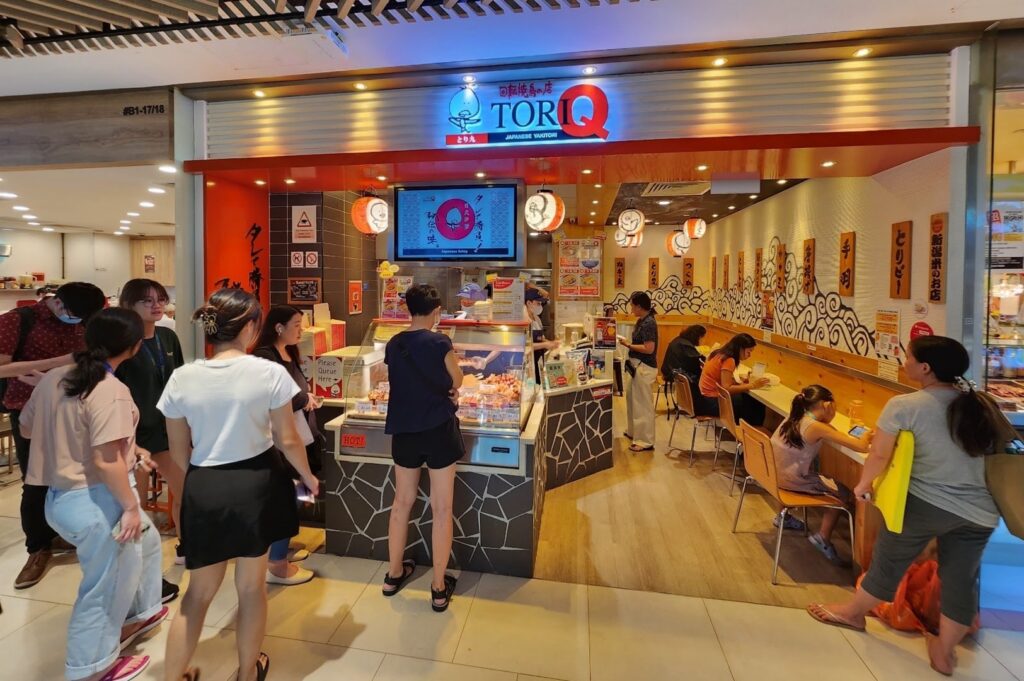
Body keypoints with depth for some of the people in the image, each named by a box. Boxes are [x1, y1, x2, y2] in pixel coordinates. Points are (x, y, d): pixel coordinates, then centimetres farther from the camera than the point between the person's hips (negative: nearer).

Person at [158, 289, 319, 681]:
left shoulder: (181, 378, -4)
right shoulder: (270, 373, -13)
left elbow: (179, 452, 4)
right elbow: (287, 440, -8)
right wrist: (308, 476, 10)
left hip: (203, 491, 2)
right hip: (256, 485, -2)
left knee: (199, 591, 20)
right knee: (251, 586, 17)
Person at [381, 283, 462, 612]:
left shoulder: (393, 345, 1)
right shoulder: (439, 343, -12)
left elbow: (405, 382, 9)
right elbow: (456, 383, 0)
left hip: (403, 431, 5)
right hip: (438, 430, -5)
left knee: (402, 502, 20)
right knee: (441, 508, 6)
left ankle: (393, 574, 35)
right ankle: (439, 588, 17)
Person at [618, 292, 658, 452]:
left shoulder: (649, 323, -20)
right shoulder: (642, 321, 10)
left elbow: (649, 348, -25)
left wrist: (628, 345, -19)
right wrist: (628, 342, 4)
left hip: (644, 368, -11)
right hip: (638, 366, 11)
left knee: (643, 404, -2)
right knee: (632, 398, 21)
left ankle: (645, 441, 8)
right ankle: (635, 432, 35)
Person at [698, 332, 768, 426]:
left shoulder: (721, 353, 7)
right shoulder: (729, 360, -19)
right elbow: (727, 388, -24)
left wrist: (740, 383, -4)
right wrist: (751, 385, -19)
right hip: (713, 401, -9)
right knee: (757, 406, -2)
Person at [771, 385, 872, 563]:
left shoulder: (795, 417, 2)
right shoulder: (816, 427, -21)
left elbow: (832, 434, 19)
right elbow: (861, 447, -19)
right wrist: (866, 435, 2)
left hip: (776, 472, 8)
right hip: (790, 479, -8)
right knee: (843, 493, 6)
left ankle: (784, 516, 39)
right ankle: (823, 538, 10)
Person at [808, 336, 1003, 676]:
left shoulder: (905, 406, -17)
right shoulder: (982, 405, 1)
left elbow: (879, 455, -11)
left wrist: (863, 486, 6)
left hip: (924, 503, -5)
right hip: (979, 512, 5)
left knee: (888, 562, 15)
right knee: (961, 580, 17)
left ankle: (853, 612, 37)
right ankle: (944, 652, 33)